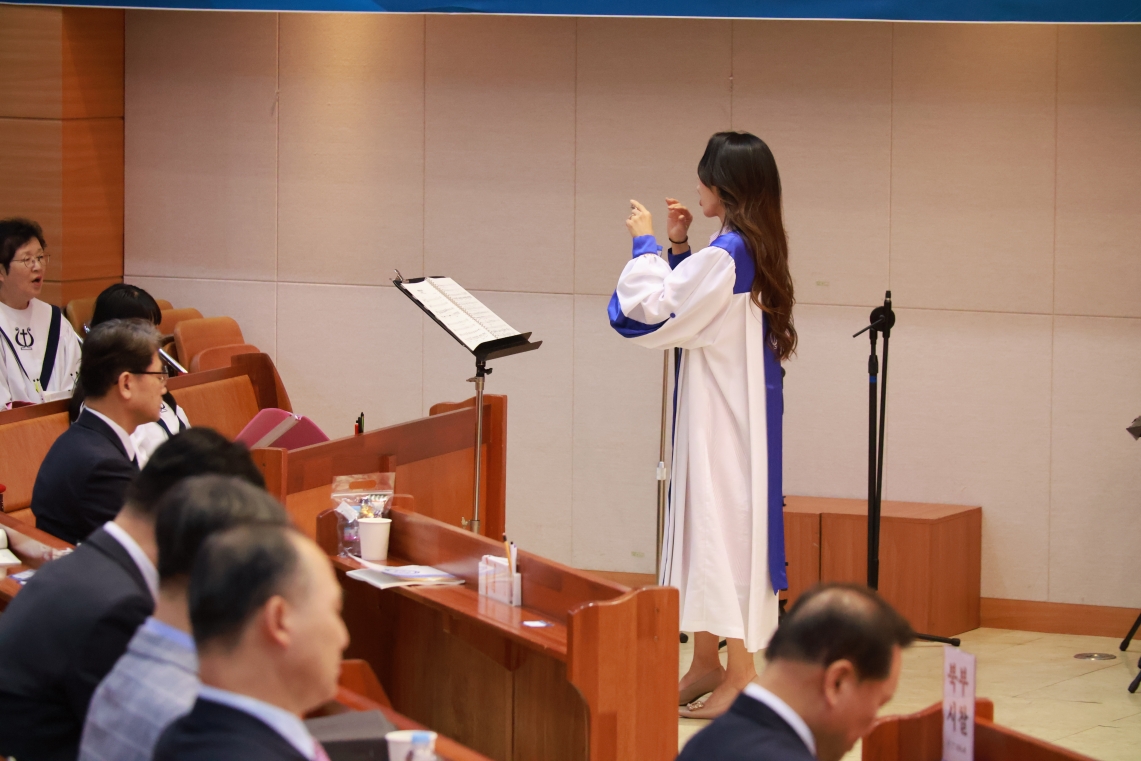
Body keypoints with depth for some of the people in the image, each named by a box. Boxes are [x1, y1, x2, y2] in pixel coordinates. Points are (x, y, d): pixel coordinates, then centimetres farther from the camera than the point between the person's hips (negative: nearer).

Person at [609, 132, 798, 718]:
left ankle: (740, 675, -3)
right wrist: (678, 247, 13)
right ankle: (706, 665, 22)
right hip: (728, 406, 10)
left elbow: (654, 308, -18)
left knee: (722, 518, -6)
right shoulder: (754, 249, 9)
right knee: (704, 517, 15)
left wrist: (645, 243, -6)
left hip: (724, 411, -10)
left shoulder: (725, 253, -21)